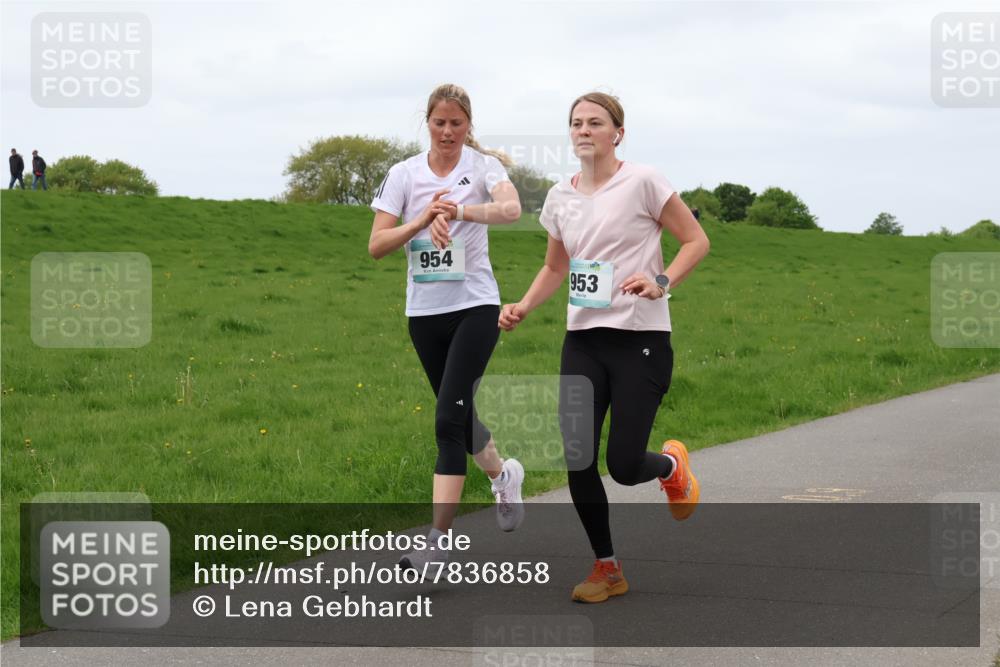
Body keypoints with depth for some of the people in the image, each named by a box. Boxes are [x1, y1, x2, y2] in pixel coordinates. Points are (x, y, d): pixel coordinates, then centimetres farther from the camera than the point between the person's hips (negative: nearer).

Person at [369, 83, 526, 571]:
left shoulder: (482, 164, -4)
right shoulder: (404, 174, 3)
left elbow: (511, 208, -26)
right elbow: (376, 246, -4)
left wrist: (458, 210, -41)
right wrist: (422, 220, -20)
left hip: (475, 306, -4)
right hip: (424, 311, 4)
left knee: (449, 418, -14)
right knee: (457, 416, 14)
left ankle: (439, 540, -12)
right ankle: (504, 473, 46)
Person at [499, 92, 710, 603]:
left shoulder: (641, 182, -7)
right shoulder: (560, 198, 9)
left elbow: (696, 240, -2)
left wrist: (662, 282, -19)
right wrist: (523, 307, 5)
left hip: (640, 337, -5)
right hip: (583, 340, 5)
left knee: (624, 466, -9)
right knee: (577, 460, -4)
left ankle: (671, 464, 30)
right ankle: (607, 568, 14)